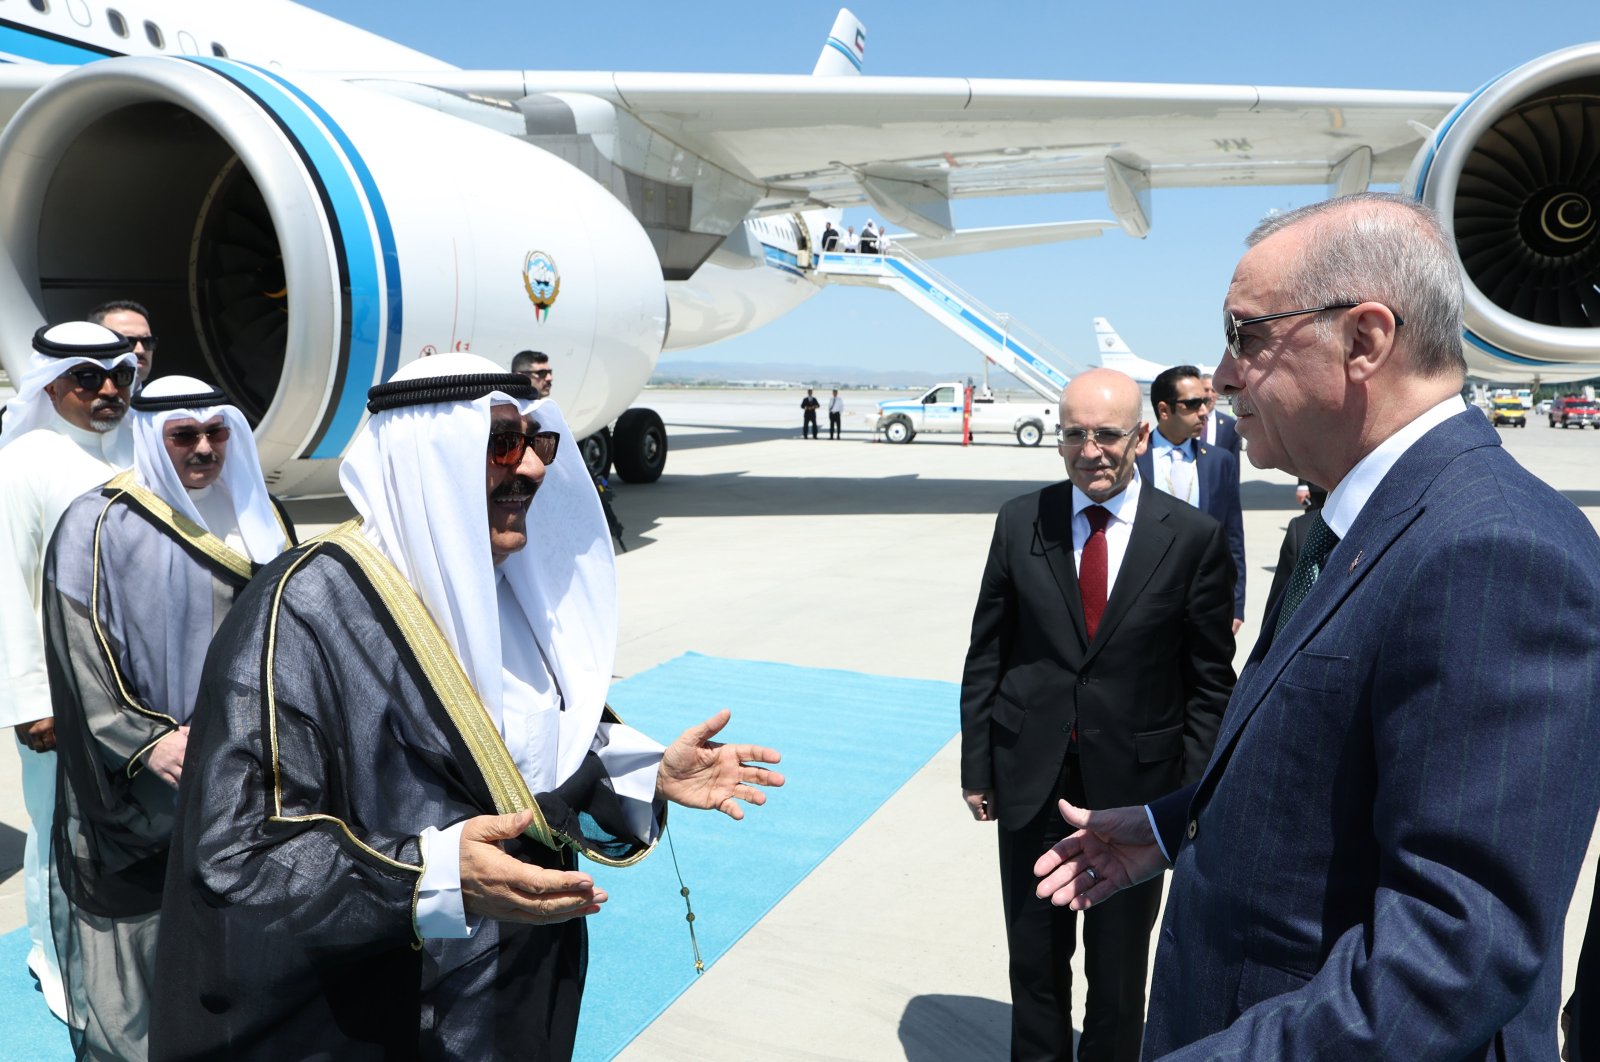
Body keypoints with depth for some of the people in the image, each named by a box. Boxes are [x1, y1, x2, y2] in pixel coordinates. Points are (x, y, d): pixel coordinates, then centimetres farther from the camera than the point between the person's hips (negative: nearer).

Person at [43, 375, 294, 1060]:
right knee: (144, 937, 7)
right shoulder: (100, 526, -8)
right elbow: (79, 656, -12)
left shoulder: (258, 519, 8)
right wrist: (144, 741, -22)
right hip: (144, 792, -4)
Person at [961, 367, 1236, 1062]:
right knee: (1034, 959, 18)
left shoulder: (1193, 537, -8)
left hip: (1135, 783, -1)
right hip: (1031, 777, 2)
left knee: (1120, 966, 18)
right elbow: (986, 655, 2)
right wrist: (977, 768, 1)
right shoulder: (1019, 522, -3)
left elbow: (1211, 683, -3)